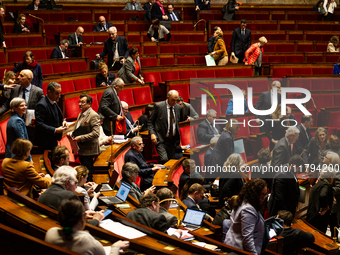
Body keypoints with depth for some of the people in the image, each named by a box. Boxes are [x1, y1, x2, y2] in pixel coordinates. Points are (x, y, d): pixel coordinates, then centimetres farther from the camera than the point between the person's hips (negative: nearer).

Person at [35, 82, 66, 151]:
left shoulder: (54, 102, 9)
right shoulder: (42, 105, -20)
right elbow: (39, 124, -24)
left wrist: (62, 122, 1)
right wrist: (55, 130, -26)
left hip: (53, 140, 9)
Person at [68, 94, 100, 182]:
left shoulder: (93, 116, -15)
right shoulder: (81, 114, 15)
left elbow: (96, 134, -23)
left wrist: (81, 138, -21)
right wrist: (72, 133, 7)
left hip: (88, 151, -9)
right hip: (81, 150, 9)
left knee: (87, 175, -6)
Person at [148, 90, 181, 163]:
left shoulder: (178, 107, 8)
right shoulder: (158, 106, -7)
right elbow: (150, 122, -2)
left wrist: (178, 140, 15)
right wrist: (152, 133, -17)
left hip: (172, 140, 5)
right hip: (160, 139, -5)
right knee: (164, 159, -20)